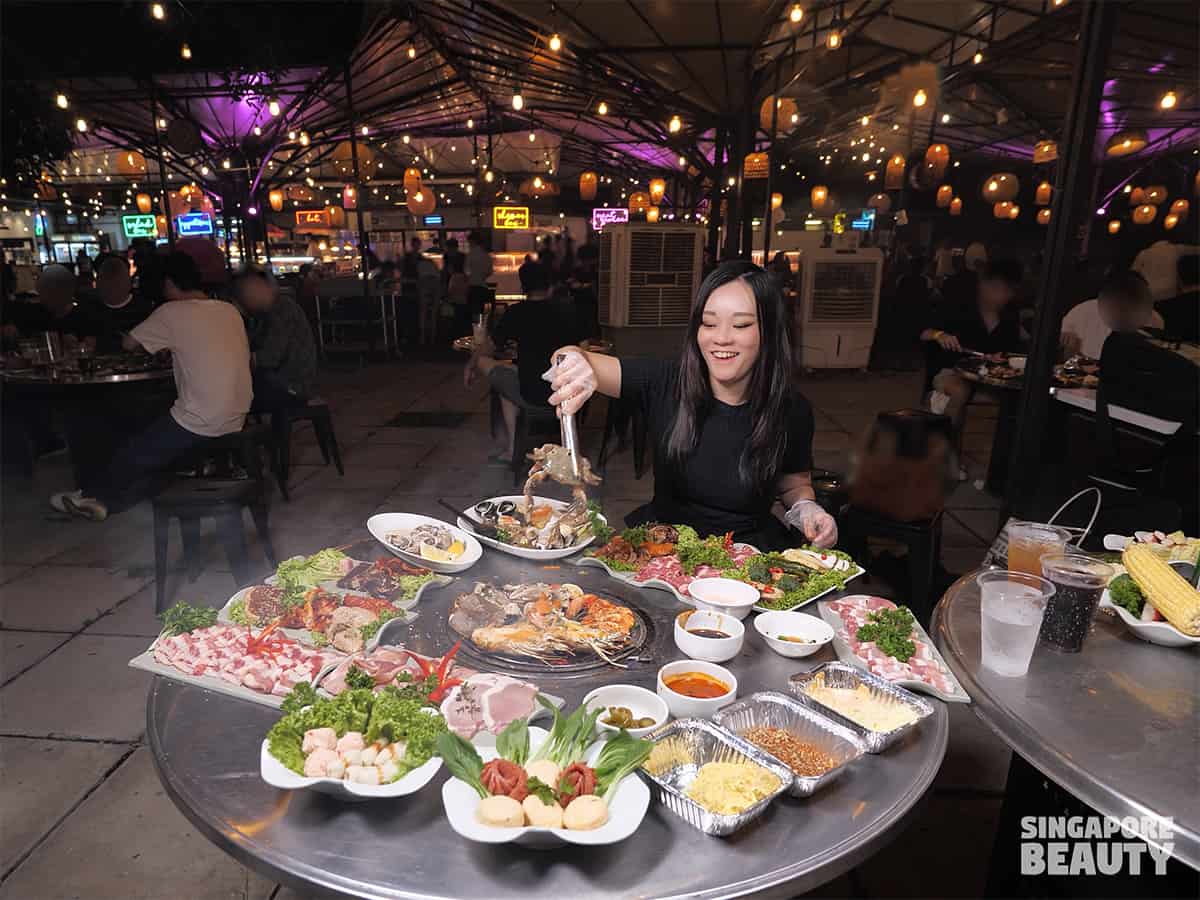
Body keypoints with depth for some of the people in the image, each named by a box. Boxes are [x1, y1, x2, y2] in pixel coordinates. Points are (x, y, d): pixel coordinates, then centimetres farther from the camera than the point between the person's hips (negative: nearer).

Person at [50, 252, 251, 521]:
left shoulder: (172, 313, -10)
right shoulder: (231, 311, 5)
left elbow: (129, 343, 4)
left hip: (200, 424, -6)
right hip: (236, 421, 6)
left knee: (136, 455, 19)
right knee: (159, 446, 24)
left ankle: (91, 496, 41)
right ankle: (110, 501, 31)